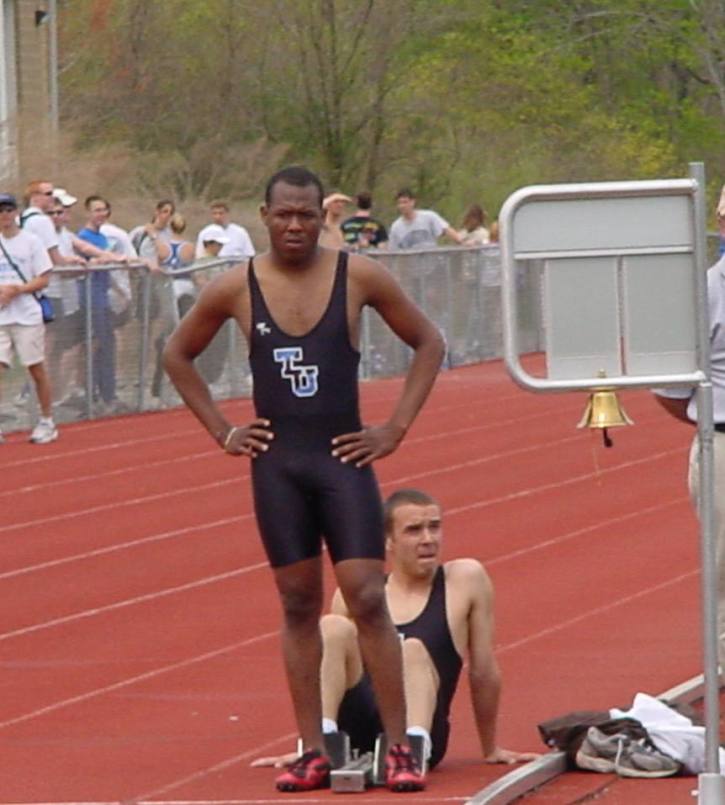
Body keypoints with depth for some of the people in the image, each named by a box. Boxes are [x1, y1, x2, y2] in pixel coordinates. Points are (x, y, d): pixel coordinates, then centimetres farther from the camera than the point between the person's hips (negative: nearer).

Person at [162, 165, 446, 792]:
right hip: (276, 463, 2)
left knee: (368, 599, -8)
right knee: (299, 605, 6)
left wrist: (396, 428, -2)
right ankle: (313, 752, 9)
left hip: (343, 459, -2)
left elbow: (428, 343, 5)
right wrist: (221, 431, 6)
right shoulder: (236, 288, 0)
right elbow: (178, 356, 14)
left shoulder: (359, 277, -4)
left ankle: (400, 748, -4)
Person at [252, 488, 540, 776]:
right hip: (357, 737, 2)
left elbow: (483, 671, 12)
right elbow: (328, 669, 22)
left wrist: (490, 749, 18)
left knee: (412, 651, -28)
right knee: (333, 628, -18)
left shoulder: (465, 580, 7)